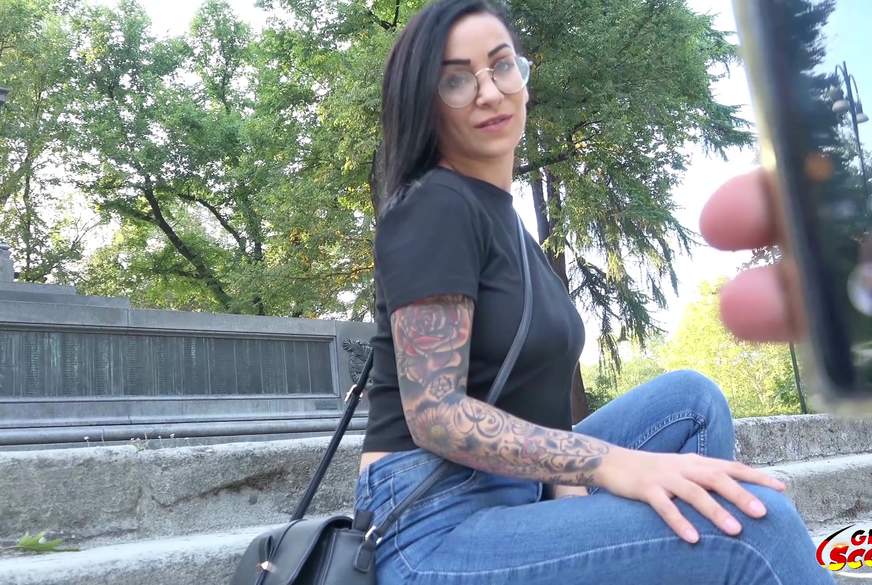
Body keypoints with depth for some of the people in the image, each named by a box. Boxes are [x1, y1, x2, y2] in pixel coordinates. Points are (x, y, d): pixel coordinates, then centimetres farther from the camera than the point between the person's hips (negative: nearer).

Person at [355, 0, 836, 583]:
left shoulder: (503, 217, 16)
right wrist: (611, 463, -29)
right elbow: (434, 414, -20)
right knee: (754, 523, -23)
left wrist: (566, 489, -1)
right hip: (434, 531, -9)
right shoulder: (432, 207, -12)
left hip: (513, 496, 9)